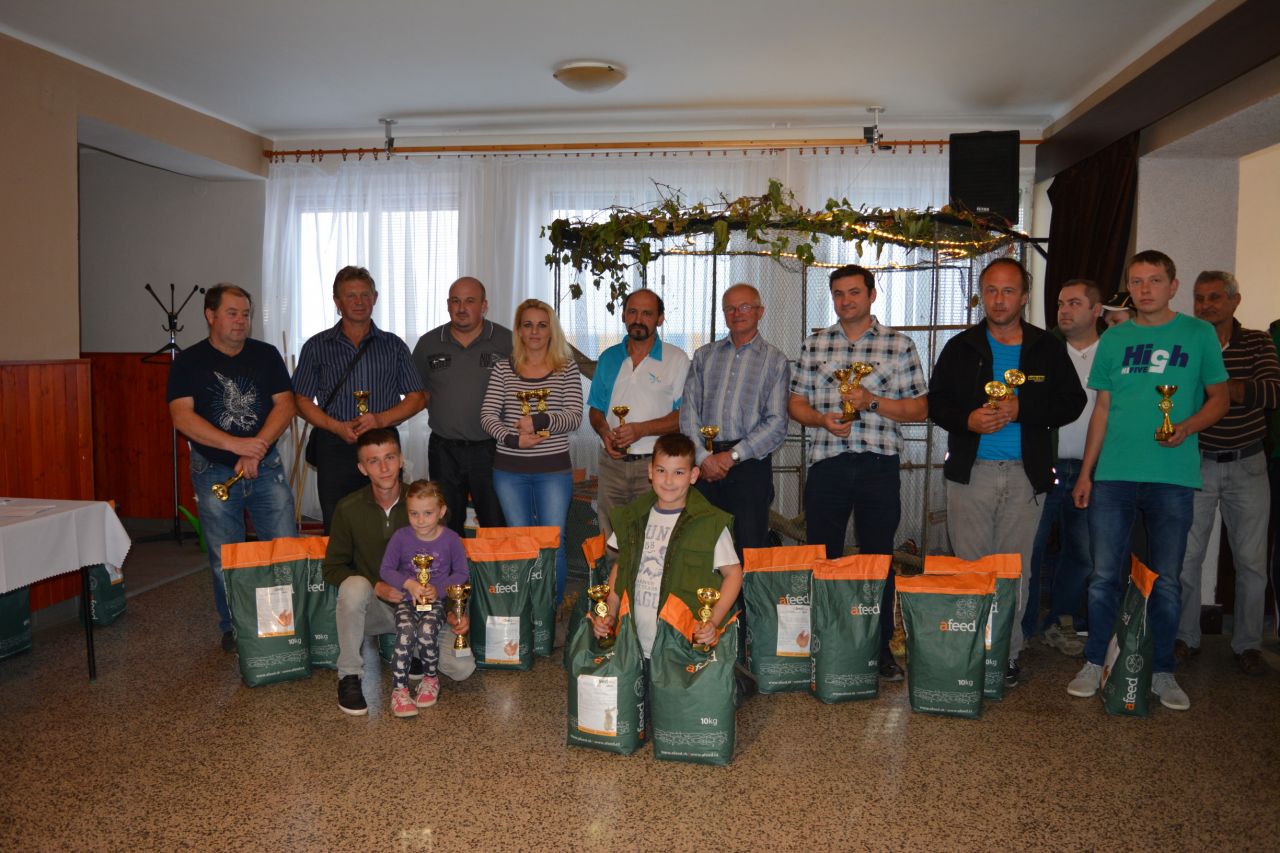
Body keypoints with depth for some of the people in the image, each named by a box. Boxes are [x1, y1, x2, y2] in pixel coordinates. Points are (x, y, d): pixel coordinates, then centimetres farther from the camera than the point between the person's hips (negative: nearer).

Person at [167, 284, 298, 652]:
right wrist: (235, 444, -21)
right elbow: (182, 416, -11)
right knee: (224, 559, 6)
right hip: (214, 471, -1)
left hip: (266, 467, 1)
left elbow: (285, 404, -1)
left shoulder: (266, 355, 6)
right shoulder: (189, 362, 0)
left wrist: (256, 450, -13)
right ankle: (232, 628, 21)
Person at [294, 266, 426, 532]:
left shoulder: (393, 345, 11)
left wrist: (381, 419, -11)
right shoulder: (316, 347, 8)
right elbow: (301, 401, 5)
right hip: (335, 449, 0)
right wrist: (337, 426, -12)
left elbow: (417, 398, 7)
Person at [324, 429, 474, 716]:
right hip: (374, 609, 0)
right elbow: (332, 567, -2)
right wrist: (377, 586, -19)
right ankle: (348, 676, -15)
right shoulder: (349, 509, -8)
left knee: (463, 668, -19)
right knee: (354, 585, -35)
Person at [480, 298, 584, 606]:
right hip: (509, 469, 2)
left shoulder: (567, 369, 2)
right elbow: (488, 415, -1)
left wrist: (539, 421, -23)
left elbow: (574, 417, -7)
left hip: (554, 469, -1)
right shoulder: (503, 369, 6)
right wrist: (512, 439, -18)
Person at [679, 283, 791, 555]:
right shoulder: (704, 356, 15)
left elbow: (777, 424, -3)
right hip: (705, 464, 2)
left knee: (751, 550, -2)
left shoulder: (775, 360, 6)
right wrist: (703, 457, -8)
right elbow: (689, 411, 6)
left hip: (751, 464, -2)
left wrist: (732, 456, -10)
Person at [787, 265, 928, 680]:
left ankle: (881, 647, 19)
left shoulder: (898, 345, 5)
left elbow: (919, 409, 2)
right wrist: (822, 419, -9)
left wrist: (873, 401, -12)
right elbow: (796, 403, 11)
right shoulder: (814, 344, 11)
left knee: (878, 559, 6)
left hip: (879, 464, -1)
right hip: (827, 463, 2)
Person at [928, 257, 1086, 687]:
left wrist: (1022, 409, -14)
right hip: (970, 472, 0)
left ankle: (1008, 655, 18)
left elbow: (1071, 402, 2)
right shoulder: (961, 347, 8)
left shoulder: (1048, 349, 6)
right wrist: (967, 420, -13)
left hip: (1025, 475, 0)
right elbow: (936, 401, 7)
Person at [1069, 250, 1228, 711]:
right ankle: (1094, 664, 17)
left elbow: (1219, 397, 7)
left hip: (1172, 476, -1)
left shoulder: (1198, 334, 4)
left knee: (1166, 580, 5)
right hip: (1114, 474, 1)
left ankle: (1162, 672, 19)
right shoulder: (1114, 339, 9)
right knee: (1105, 575, 4)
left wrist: (1187, 427, -14)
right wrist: (1085, 472, 7)